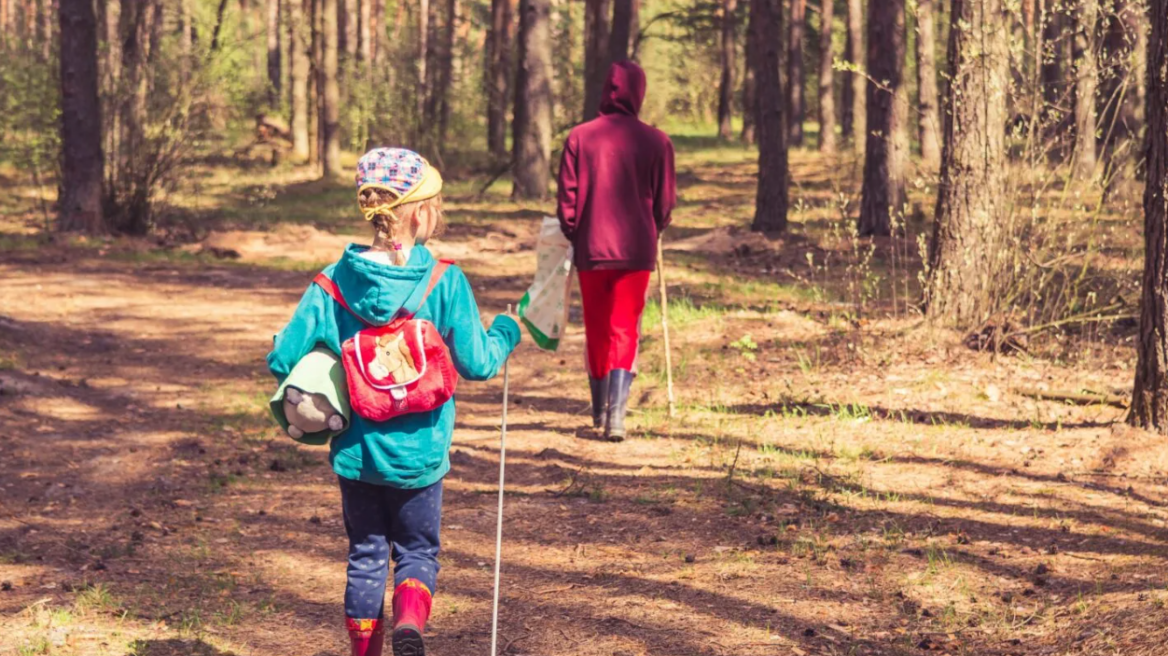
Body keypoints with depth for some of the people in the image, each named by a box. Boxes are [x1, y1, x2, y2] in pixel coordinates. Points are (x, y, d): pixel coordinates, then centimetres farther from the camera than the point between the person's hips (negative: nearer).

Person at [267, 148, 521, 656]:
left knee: (365, 556, 17)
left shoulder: (334, 282, -6)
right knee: (417, 552, 13)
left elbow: (282, 359, -7)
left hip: (354, 451, 2)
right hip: (418, 452, -2)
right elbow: (477, 363, -10)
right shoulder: (444, 282, -13)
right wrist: (506, 333, 10)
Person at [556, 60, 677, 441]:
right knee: (625, 330, 1)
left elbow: (567, 196, -1)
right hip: (636, 250, -1)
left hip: (590, 250, 1)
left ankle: (599, 410, 26)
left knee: (596, 328, 15)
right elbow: (665, 201, 3)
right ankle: (616, 416, -14)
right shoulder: (655, 142, -4)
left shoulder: (579, 138, -4)